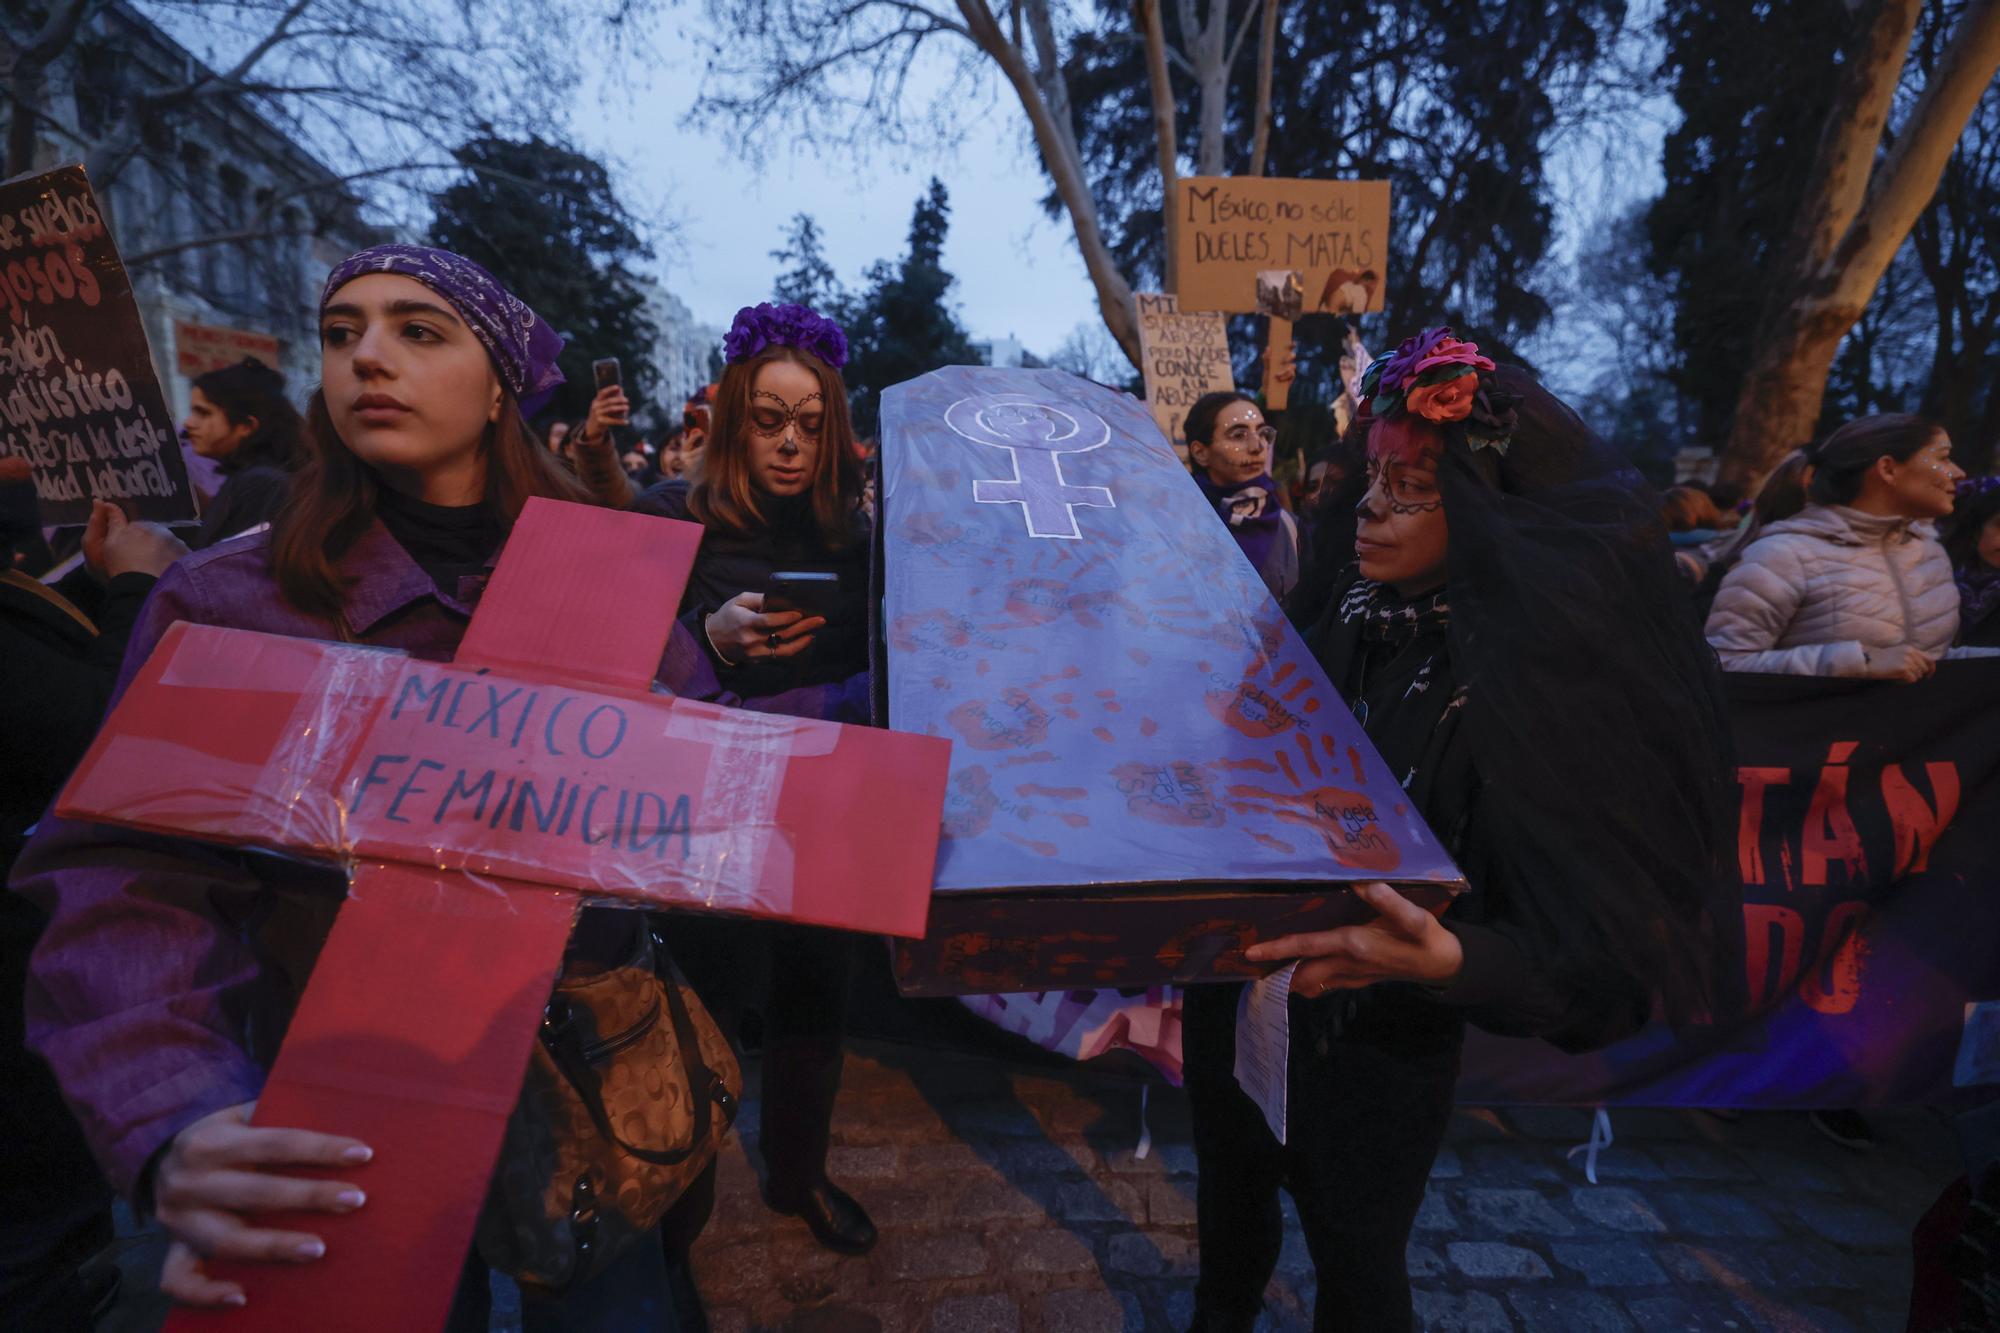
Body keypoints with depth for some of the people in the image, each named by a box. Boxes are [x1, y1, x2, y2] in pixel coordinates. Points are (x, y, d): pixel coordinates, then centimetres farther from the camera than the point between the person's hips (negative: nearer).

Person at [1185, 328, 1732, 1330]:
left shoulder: (1538, 691, -25)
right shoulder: (1351, 618, -7)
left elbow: (1600, 955, -28)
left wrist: (1443, 958, -44)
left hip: (1374, 1047, -6)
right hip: (1241, 994, 6)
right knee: (1229, 1184, 30)